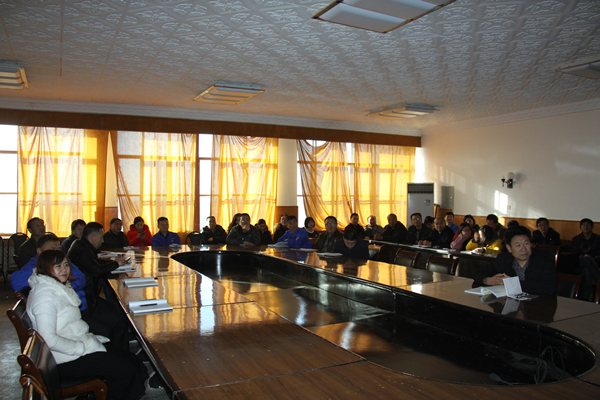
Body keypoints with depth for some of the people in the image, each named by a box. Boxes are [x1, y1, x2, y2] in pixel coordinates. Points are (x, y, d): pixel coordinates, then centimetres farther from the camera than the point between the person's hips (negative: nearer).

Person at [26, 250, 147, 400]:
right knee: (125, 370, -14)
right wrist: (81, 347, -20)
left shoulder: (59, 286, 11)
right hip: (64, 359, -10)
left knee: (132, 361, -2)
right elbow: (49, 339, -27)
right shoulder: (44, 293, -20)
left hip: (78, 342, 10)